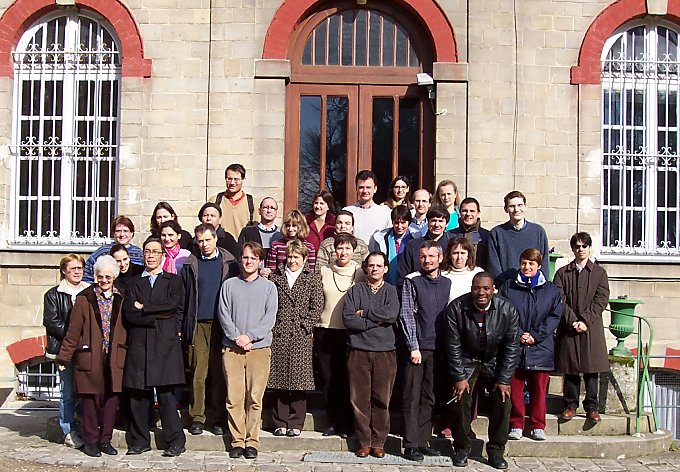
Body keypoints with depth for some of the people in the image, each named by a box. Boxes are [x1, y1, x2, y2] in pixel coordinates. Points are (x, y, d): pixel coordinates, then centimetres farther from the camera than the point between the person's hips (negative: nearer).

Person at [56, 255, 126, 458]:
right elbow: (73, 331, 1)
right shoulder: (84, 298, 1)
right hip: (90, 357, -2)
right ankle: (90, 441, 14)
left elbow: (125, 329, 11)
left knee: (111, 399, 4)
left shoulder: (121, 299, 8)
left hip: (114, 358, 3)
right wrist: (64, 357, 0)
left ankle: (105, 440, 16)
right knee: (91, 399, 2)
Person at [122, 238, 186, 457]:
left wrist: (144, 307, -4)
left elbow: (174, 304, -7)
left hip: (165, 344, -2)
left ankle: (176, 441, 1)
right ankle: (139, 441, 13)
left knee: (166, 394, -6)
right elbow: (128, 312, 1)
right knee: (138, 394, 3)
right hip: (139, 346, 2)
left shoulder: (174, 281, 12)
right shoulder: (133, 283, 17)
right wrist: (157, 317, -8)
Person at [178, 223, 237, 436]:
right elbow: (182, 298, 9)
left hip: (222, 325, 0)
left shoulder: (229, 263, 7)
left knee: (220, 373, 2)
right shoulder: (190, 265, 9)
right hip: (197, 325, 1)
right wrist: (179, 326, 2)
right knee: (198, 373, -1)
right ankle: (197, 417, 7)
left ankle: (219, 419, 9)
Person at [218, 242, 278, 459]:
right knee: (234, 398, -2)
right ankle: (237, 442, 5)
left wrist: (249, 336, -10)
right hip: (232, 348, 1)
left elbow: (270, 317, 1)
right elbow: (223, 314, 5)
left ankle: (252, 442, 4)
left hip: (259, 347, -1)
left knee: (255, 398, -3)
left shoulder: (268, 286, 9)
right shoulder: (229, 285, 12)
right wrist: (236, 337, -9)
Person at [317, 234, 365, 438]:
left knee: (346, 379, 0)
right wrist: (313, 329, 8)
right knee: (328, 378, 5)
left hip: (350, 332, -2)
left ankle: (346, 424, 10)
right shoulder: (324, 271, 7)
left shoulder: (360, 273, 3)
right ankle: (333, 422, 15)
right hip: (325, 331, 2)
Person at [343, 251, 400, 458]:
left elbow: (392, 314, -11)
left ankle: (378, 443, 11)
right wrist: (377, 321, -9)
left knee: (382, 399, 1)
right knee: (359, 399, 1)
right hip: (358, 351, 0)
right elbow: (348, 319, -5)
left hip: (385, 351, 0)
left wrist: (364, 313, -5)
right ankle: (364, 442, 11)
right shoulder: (355, 291, 9)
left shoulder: (391, 291, 9)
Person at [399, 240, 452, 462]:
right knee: (412, 397, -1)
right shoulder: (412, 281, -3)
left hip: (437, 348, 4)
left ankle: (423, 441, 18)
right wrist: (413, 347, -10)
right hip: (417, 347, -4)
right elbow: (406, 315, -6)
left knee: (429, 397, 10)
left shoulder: (447, 283, 10)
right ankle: (411, 444, 3)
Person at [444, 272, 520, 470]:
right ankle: (462, 448, 7)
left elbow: (512, 347, -10)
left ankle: (496, 450, 5)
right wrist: (459, 377, -16)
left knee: (503, 399, -10)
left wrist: (504, 380, -13)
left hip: (495, 362, 1)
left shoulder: (508, 310, -17)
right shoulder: (456, 308, -19)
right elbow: (453, 345, -13)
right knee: (460, 399, -12)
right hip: (466, 361, -1)